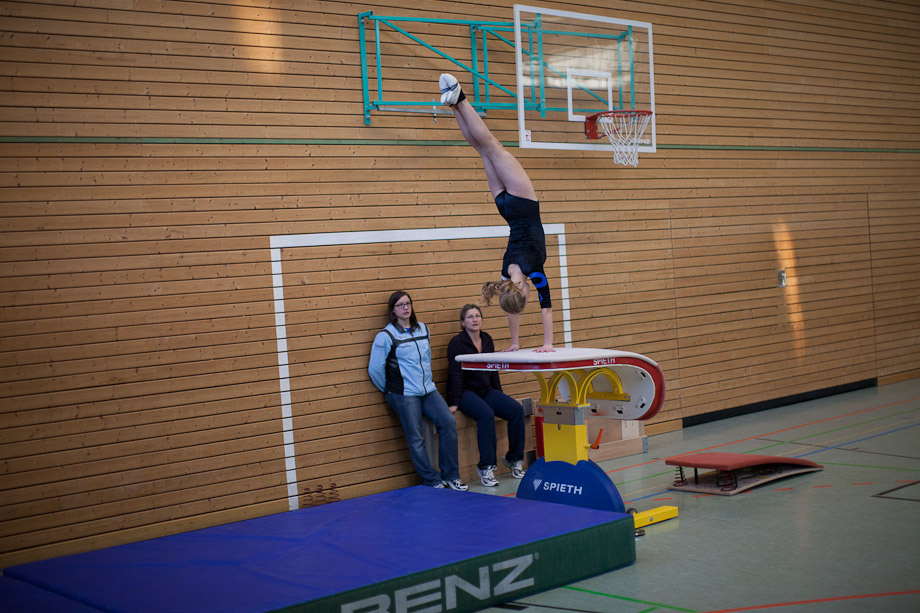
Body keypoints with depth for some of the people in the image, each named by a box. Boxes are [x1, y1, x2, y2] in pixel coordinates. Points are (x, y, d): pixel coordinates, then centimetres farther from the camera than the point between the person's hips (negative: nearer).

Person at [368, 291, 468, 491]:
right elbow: (374, 369, -4)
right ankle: (433, 482, 0)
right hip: (404, 395, -5)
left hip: (428, 390, 5)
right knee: (415, 438, -8)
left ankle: (450, 475, -2)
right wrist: (390, 390, 5)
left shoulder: (423, 329, 12)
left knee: (448, 422, -11)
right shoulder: (386, 336, -6)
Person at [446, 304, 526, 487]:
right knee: (486, 414, -34)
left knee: (516, 410, -16)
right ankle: (486, 468, -29)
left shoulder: (487, 340, 10)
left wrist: (499, 396, 16)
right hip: (466, 392, -6)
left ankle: (514, 460, -4)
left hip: (486, 391, 6)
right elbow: (456, 374, -12)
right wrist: (454, 403, -16)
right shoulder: (457, 343, -8)